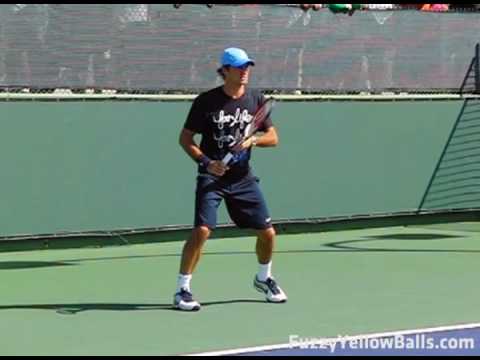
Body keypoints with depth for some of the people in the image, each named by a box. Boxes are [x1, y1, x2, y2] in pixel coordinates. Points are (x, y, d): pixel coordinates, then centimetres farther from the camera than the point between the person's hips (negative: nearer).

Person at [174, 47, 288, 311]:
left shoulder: (256, 100, 3)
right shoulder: (206, 101, -8)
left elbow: (273, 137, 8)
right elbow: (185, 138, -3)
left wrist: (253, 140, -13)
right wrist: (206, 162, -17)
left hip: (242, 178, 4)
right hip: (212, 177, -4)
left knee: (267, 232, 5)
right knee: (201, 230, -20)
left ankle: (263, 279, 33)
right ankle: (182, 290, -9)